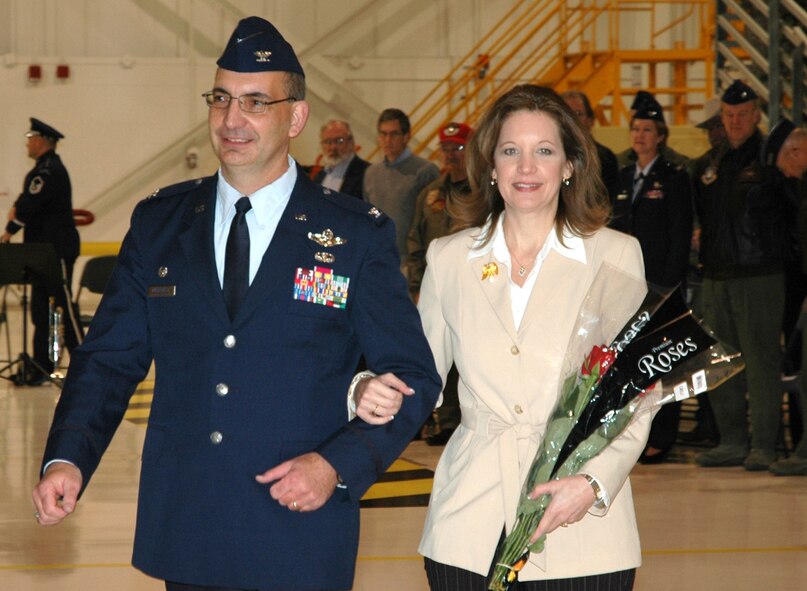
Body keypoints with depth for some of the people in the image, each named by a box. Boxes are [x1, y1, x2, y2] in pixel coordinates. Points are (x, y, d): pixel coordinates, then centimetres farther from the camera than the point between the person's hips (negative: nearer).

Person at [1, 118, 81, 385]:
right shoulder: (43, 169, 16)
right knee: (40, 307, 10)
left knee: (64, 304, -7)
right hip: (45, 248, 10)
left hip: (58, 249, -10)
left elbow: (31, 203, -20)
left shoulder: (50, 171, -16)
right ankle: (41, 364, 13)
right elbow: (27, 202, 17)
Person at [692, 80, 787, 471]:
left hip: (760, 276, -7)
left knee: (760, 360, -6)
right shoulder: (711, 164, 15)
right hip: (717, 276, 7)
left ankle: (763, 447, -3)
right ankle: (732, 442, 16)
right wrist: (707, 249, 13)